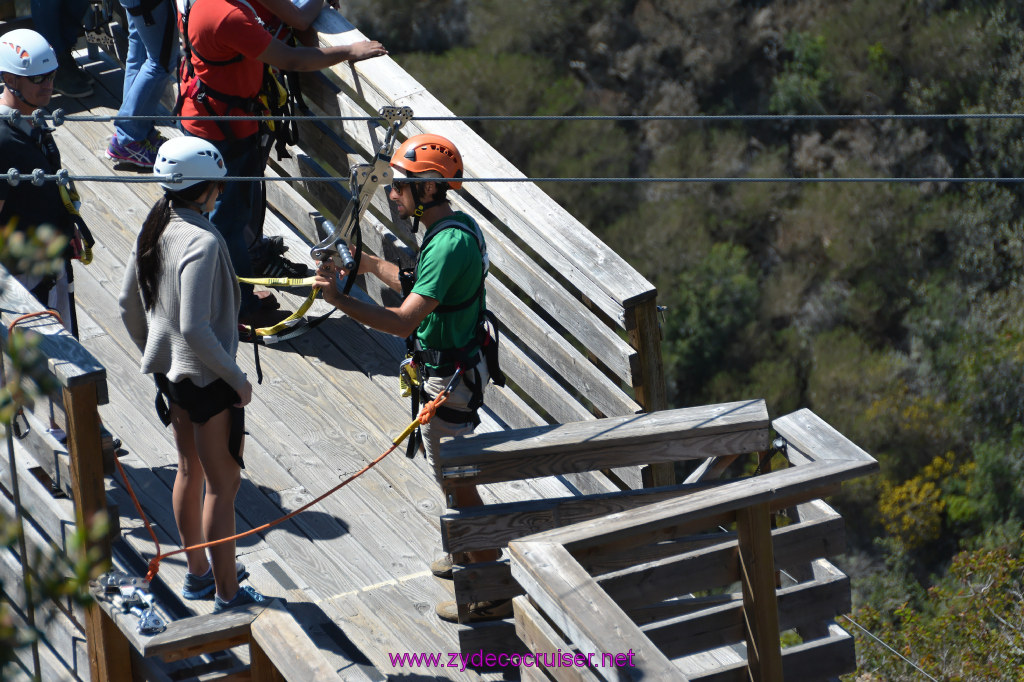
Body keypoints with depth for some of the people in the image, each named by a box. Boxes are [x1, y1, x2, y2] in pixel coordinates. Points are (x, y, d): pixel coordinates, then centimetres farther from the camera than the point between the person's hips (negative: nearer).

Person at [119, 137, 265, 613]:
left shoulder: (153, 231, 0)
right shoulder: (202, 243, -26)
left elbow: (129, 306, 9)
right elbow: (195, 329, -29)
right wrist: (237, 378, -19)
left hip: (168, 372, 9)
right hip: (207, 378, -9)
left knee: (190, 470, 23)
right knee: (223, 484, 3)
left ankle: (198, 573, 38)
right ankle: (227, 595, 11)